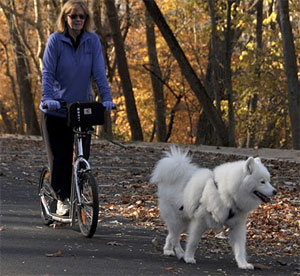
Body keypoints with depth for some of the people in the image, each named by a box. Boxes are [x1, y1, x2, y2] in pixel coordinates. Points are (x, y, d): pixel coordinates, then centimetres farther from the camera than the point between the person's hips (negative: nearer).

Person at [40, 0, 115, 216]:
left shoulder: (93, 40, -2)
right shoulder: (56, 40, -8)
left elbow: (99, 72, -7)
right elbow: (47, 73, -12)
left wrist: (107, 98, -19)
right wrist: (48, 98, -26)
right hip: (56, 109, -2)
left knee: (82, 157, 0)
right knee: (59, 158, -4)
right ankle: (62, 198, 10)